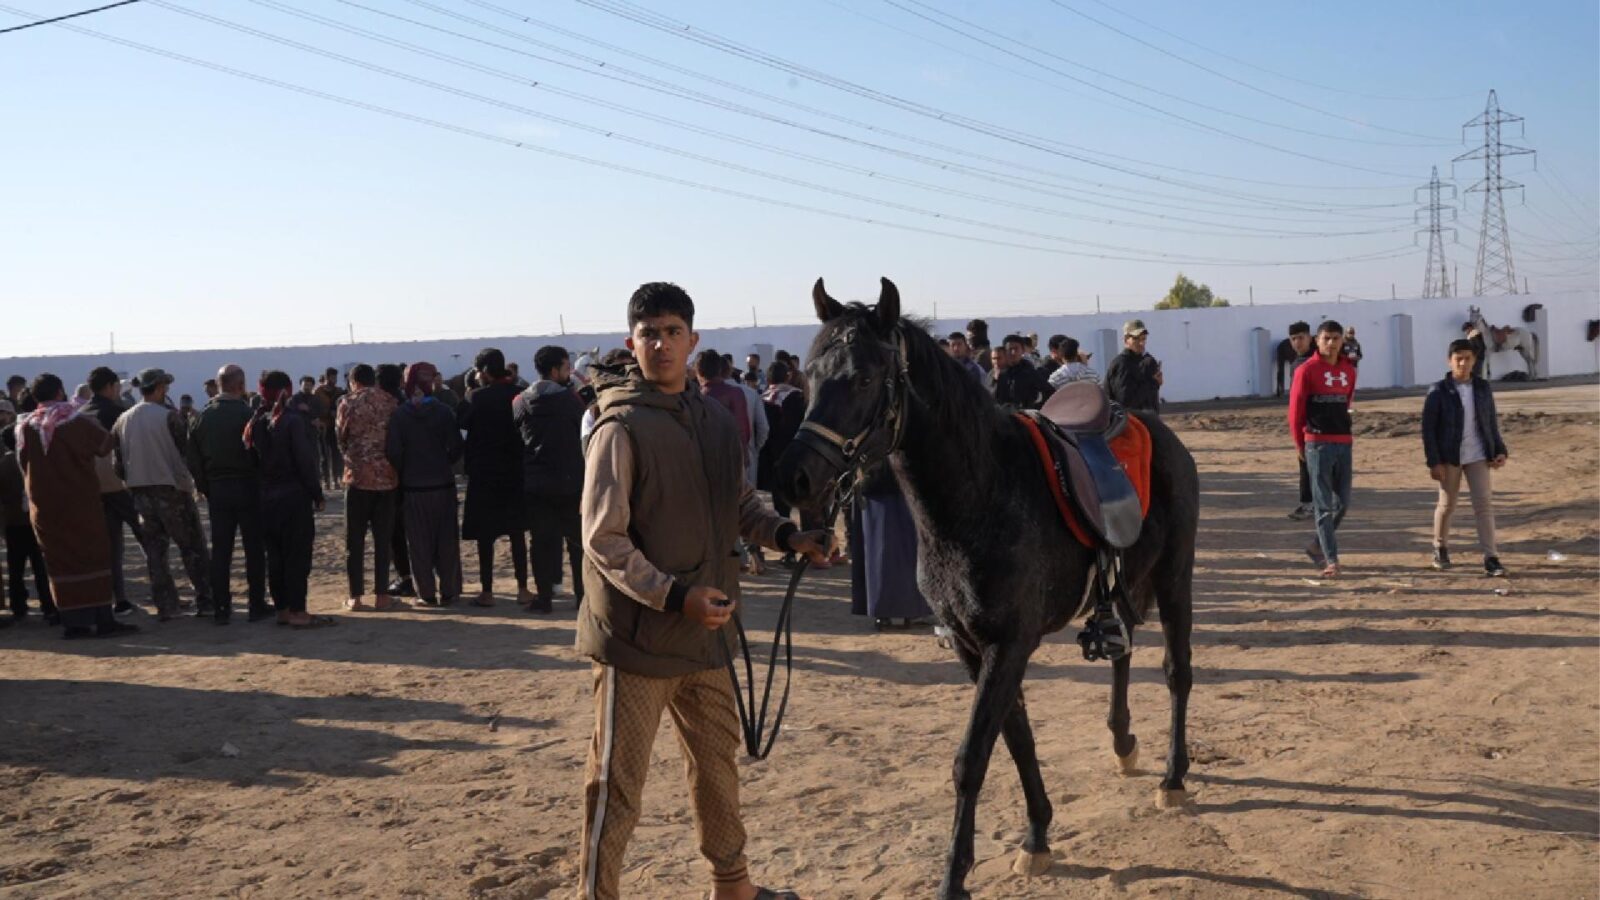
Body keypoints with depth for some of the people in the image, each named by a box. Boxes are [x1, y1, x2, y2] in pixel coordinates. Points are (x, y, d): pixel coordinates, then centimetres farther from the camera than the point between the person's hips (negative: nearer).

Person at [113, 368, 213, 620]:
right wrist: (190, 479, 6)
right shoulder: (168, 416, -12)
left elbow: (118, 460, 6)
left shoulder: (123, 420, 5)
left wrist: (131, 481, 17)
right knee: (192, 546, 3)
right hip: (171, 488, -5)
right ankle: (205, 601, 2)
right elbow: (186, 450, -10)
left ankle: (164, 605, 11)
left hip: (140, 492, 5)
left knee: (154, 550, 11)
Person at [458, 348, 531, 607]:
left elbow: (460, 422, -2)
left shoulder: (476, 398, -11)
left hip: (483, 474, -3)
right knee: (517, 532, 11)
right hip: (514, 472, 3)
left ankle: (487, 592, 6)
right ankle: (522, 589, 11)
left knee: (485, 535, 4)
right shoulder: (517, 395, -2)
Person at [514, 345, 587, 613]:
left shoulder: (520, 402, -1)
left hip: (534, 483, 2)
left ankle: (544, 596, 6)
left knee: (541, 540, 6)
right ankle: (583, 595, 12)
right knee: (577, 540, 9)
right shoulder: (571, 398, -9)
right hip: (570, 480, -2)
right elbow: (582, 430, -2)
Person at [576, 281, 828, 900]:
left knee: (718, 761, 21)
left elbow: (740, 505, 17)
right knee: (617, 784, 1)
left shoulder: (717, 421, 5)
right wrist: (675, 597, -25)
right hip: (636, 636, -7)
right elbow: (603, 541, -17)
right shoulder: (622, 429, -15)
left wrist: (786, 535, -1)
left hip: (704, 631, 7)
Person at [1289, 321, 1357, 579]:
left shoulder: (1349, 370, 10)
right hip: (1318, 445, -5)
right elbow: (1295, 410, -3)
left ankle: (1317, 546, 27)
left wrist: (1340, 428, 12)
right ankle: (1331, 560, -5)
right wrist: (1301, 445, 2)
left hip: (1344, 443, 6)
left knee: (1343, 503, 9)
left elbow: (1346, 403, 18)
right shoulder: (1307, 370, -6)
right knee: (1324, 505, -5)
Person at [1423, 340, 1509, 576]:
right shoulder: (1439, 391, -7)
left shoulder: (1482, 388, 5)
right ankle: (1440, 548, 31)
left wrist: (1499, 450, 1)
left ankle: (1491, 558, -5)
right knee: (1447, 505, 8)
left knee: (1484, 504, -5)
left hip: (1478, 456, 3)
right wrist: (1433, 462, -13)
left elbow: (1492, 422, 12)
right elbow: (1428, 428, -8)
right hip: (1449, 457, -2)